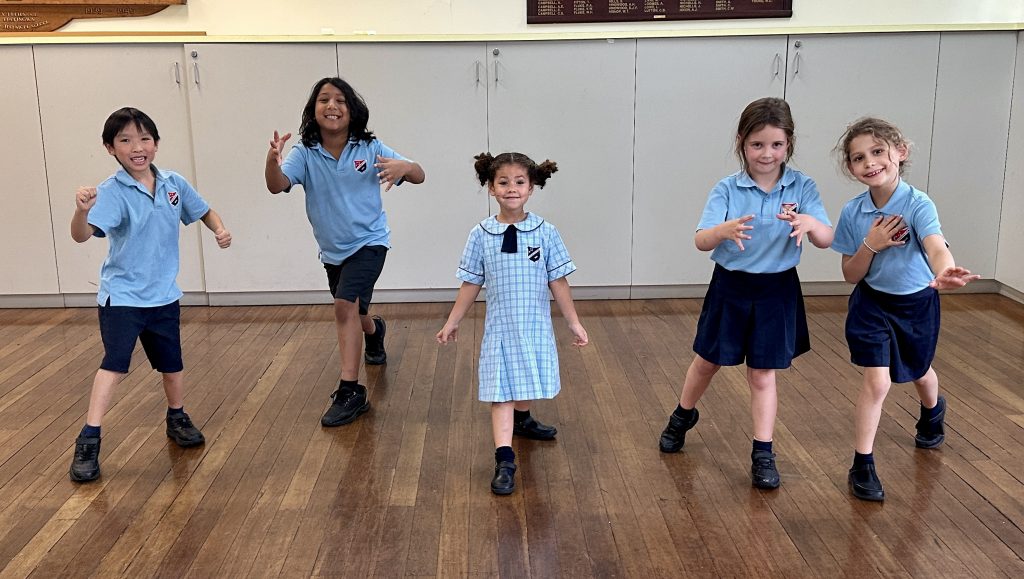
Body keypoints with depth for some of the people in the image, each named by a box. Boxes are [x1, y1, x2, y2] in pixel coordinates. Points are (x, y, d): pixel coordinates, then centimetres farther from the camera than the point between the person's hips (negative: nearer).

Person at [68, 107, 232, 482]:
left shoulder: (174, 184, -3)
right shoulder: (112, 193, -17)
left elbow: (203, 211, 15)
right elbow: (81, 235, -31)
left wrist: (219, 229, -5)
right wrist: (82, 211, -51)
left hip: (164, 295, 5)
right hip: (121, 296, -5)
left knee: (171, 363, 16)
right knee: (114, 363, -16)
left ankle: (177, 419, 39)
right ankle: (89, 441, -10)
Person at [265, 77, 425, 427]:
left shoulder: (370, 149, -13)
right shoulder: (304, 154, -10)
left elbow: (419, 176, -14)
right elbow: (277, 186, -25)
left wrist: (403, 167, -38)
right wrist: (272, 161, -48)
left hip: (368, 241, -4)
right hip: (332, 249, 4)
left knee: (345, 305, -23)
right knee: (352, 312, 22)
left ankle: (350, 392, -15)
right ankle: (374, 331, 61)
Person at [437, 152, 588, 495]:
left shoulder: (545, 232, -7)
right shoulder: (481, 235, -6)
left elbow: (558, 282, -2)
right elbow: (471, 284, 2)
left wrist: (574, 323, 0)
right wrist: (452, 323, 6)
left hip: (535, 326, 1)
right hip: (499, 328, -1)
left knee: (526, 380, 19)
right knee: (501, 391, -3)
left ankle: (522, 420, 49)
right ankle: (504, 461, -5)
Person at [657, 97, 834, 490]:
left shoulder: (802, 188, -7)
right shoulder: (727, 189, -10)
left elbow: (827, 240, -14)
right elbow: (701, 241, -20)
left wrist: (810, 222, -37)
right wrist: (725, 229, -42)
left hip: (777, 290, 0)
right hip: (730, 286, 0)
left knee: (762, 373, 7)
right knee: (708, 361, 17)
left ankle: (763, 454, 18)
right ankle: (683, 415, 43)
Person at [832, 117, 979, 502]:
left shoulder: (918, 205, -24)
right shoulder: (852, 212, -14)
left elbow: (935, 246, -44)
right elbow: (851, 275, -7)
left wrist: (945, 273, -66)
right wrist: (871, 245, -26)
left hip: (917, 303, 0)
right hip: (872, 304, 0)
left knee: (919, 373, 23)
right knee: (877, 381, -11)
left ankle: (933, 413, 60)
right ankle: (862, 466, 2)